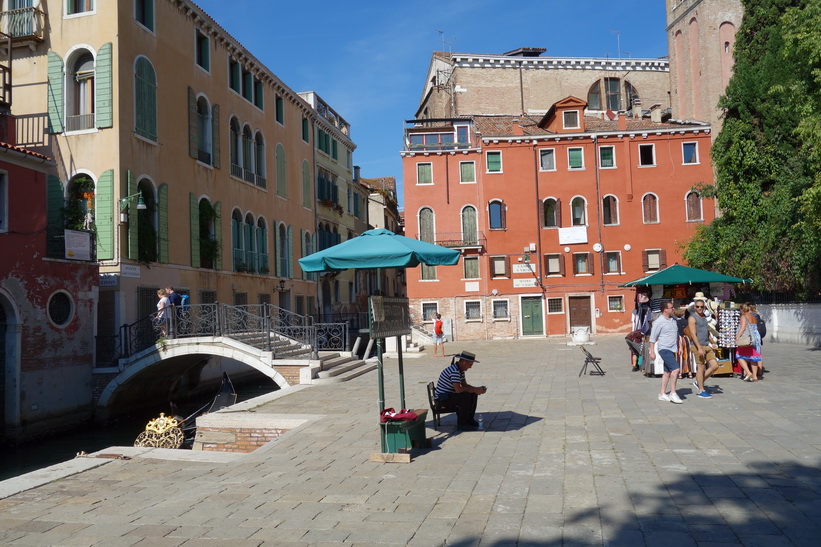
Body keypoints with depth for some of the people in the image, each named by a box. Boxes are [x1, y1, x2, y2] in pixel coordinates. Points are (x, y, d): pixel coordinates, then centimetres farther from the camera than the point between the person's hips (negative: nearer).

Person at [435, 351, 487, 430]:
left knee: (473, 395, 6)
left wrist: (478, 389, -4)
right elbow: (458, 389, -31)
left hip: (450, 395, 10)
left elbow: (465, 385, 12)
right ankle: (461, 424, -15)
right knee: (466, 396, -27)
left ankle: (469, 420, 15)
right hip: (443, 399, -10)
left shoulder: (461, 370, 7)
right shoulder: (454, 371, -25)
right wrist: (475, 389, -22)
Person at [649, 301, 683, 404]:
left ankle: (662, 394, 15)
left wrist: (679, 347, 19)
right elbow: (652, 338, -10)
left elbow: (676, 334, 24)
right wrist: (652, 352, -13)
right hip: (664, 349, -8)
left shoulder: (673, 319, 12)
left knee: (667, 372, 9)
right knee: (675, 369, -17)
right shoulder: (659, 322, -12)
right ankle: (673, 393, -11)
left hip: (672, 349, 8)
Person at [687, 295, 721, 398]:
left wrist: (710, 343, 20)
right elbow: (693, 334, -17)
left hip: (707, 346, 8)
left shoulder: (704, 316, 15)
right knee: (701, 367, -2)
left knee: (715, 366, 3)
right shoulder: (692, 318, -9)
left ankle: (699, 382, 17)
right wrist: (699, 348, -23)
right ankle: (701, 391, 8)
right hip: (699, 346, -8)